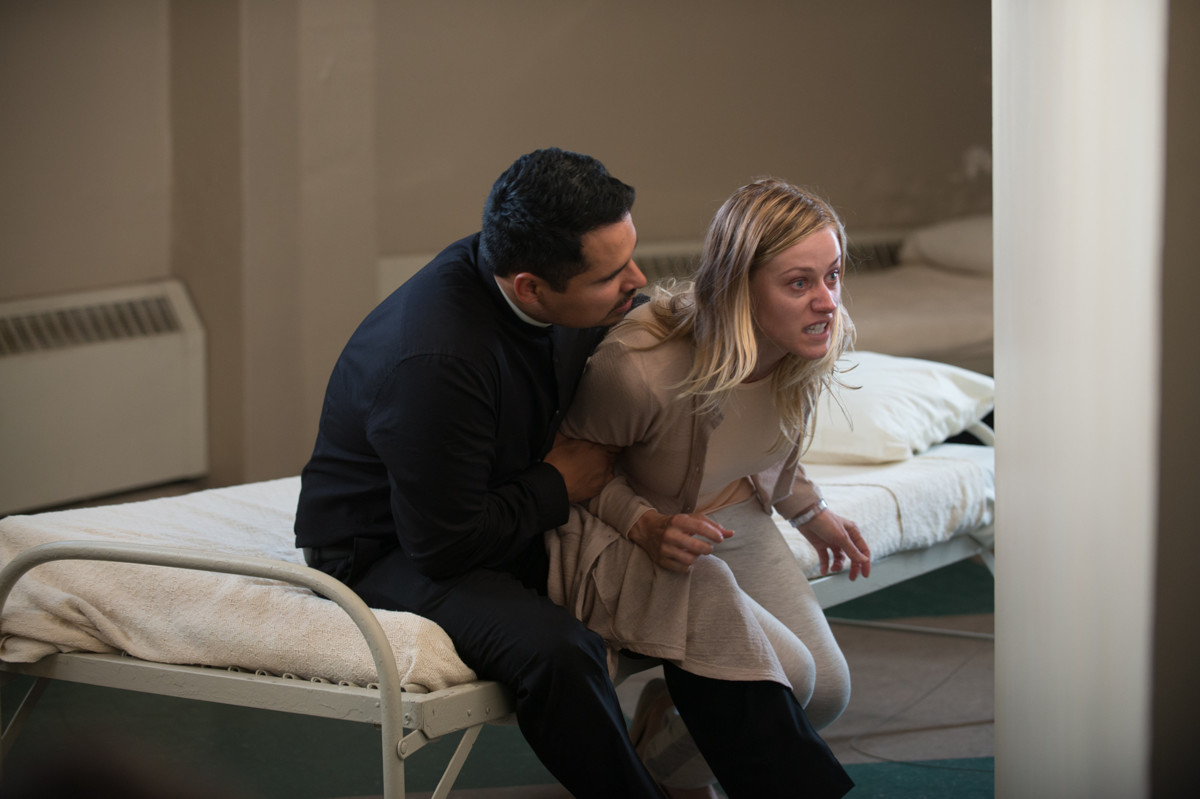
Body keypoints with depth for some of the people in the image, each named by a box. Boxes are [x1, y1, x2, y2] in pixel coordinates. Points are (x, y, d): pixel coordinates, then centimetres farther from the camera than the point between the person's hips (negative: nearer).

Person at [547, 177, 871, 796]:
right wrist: (645, 526, -29)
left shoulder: (810, 346, -14)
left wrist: (810, 512, 14)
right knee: (784, 677, -22)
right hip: (626, 540, -7)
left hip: (738, 523, 7)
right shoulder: (637, 368, -36)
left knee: (827, 690, 0)